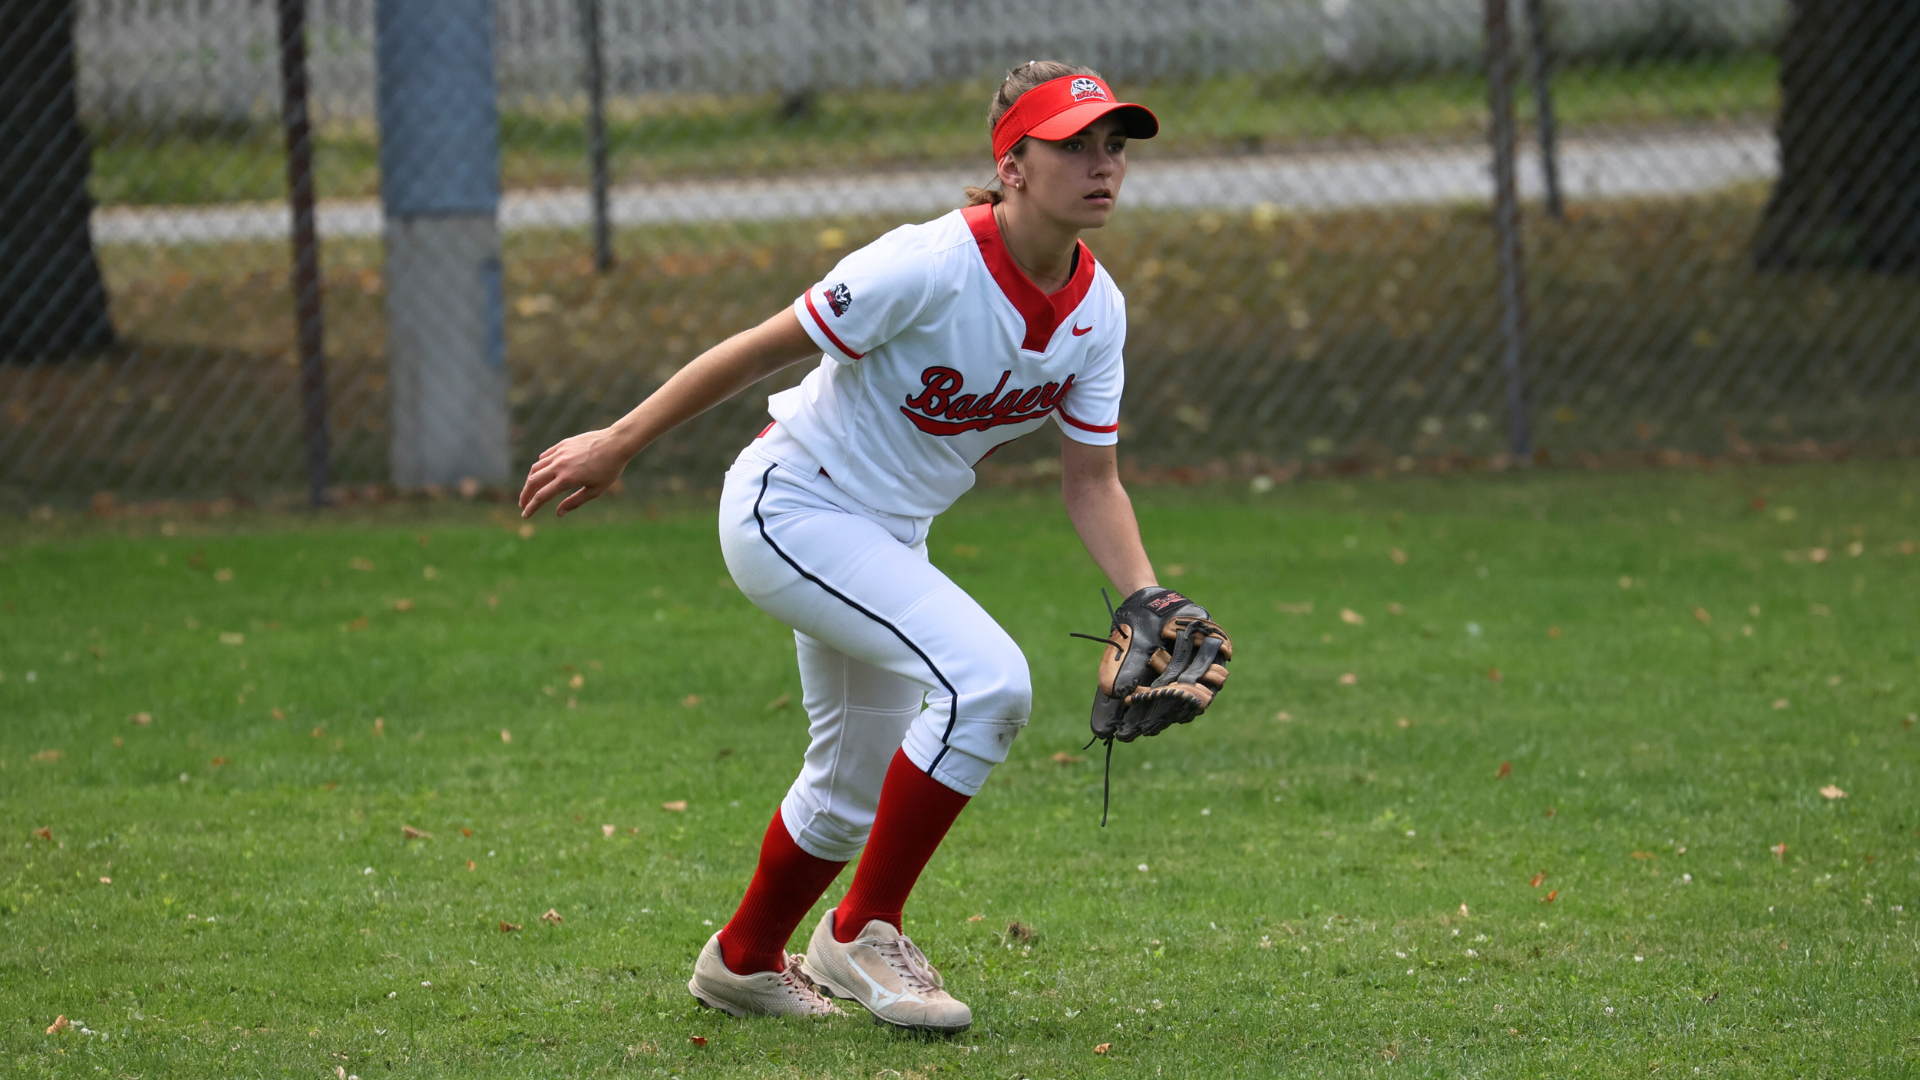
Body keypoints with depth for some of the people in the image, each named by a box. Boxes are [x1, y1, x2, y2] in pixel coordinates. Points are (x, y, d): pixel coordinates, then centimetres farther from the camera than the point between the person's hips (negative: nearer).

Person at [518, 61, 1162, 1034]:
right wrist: (616, 445, -13)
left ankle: (742, 962, 44)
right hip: (790, 508, -9)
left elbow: (1090, 480, 1)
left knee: (854, 786, 20)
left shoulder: (1096, 310, -7)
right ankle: (862, 933, -13)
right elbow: (762, 349, -20)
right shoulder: (934, 268, -29)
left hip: (884, 543, 9)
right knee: (987, 679, -25)